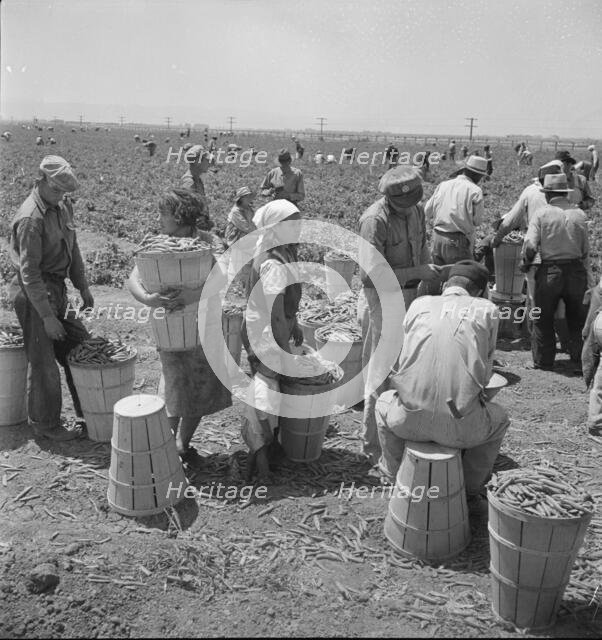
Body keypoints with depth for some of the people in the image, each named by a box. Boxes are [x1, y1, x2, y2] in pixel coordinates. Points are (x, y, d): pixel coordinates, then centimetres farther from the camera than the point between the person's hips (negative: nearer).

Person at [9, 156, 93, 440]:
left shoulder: (63, 204, 5)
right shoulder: (31, 219, -21)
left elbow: (72, 248, 16)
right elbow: (29, 272, -23)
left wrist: (83, 287, 14)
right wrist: (47, 316, -23)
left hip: (57, 289, 9)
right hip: (33, 294, -8)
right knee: (43, 362, 1)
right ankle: (44, 423, 18)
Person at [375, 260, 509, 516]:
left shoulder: (419, 304, 13)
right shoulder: (487, 310, 8)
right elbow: (485, 372, 9)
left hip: (409, 421, 2)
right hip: (461, 428, -1)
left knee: (384, 402, 36)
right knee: (499, 418, 33)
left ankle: (398, 482, 42)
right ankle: (471, 492, 36)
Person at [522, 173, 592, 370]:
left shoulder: (542, 213, -6)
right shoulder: (579, 214, 3)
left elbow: (530, 245, -15)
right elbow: (585, 250, 5)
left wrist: (525, 263, 4)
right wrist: (586, 276, 13)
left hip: (550, 271, -3)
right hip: (576, 270, 3)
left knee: (543, 319, 10)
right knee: (576, 318, 18)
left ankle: (543, 361, 17)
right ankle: (580, 359, 25)